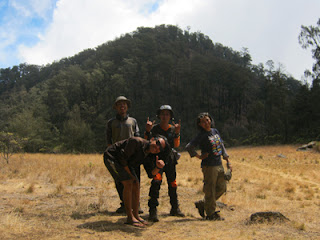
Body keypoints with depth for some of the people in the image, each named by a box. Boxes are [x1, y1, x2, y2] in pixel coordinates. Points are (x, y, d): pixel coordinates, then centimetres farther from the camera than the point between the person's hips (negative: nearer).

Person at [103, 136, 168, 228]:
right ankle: (130, 217, -12)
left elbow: (153, 173, -10)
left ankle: (136, 215, 9)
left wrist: (158, 166, -32)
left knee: (136, 185, -1)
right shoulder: (136, 142, -30)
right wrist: (129, 174, -17)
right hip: (111, 157, -8)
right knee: (128, 183, -18)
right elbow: (123, 157, -25)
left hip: (125, 162, 8)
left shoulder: (150, 155, -6)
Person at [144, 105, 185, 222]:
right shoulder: (154, 128, -2)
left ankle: (175, 208, 30)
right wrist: (147, 131, -25)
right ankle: (152, 210, -21)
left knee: (172, 184, 12)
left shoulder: (173, 129, 5)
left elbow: (176, 145, -7)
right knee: (156, 181, -23)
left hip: (170, 159, 4)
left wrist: (177, 133, -21)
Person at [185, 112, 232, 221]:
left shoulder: (215, 131, 10)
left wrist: (228, 161, 13)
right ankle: (211, 214, 12)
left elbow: (222, 146, 17)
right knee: (210, 190, -1)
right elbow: (189, 147, -18)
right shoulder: (201, 136, -11)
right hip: (209, 166, -8)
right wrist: (199, 156, -11)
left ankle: (202, 204, 25)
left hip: (219, 165, 8)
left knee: (222, 188, 14)